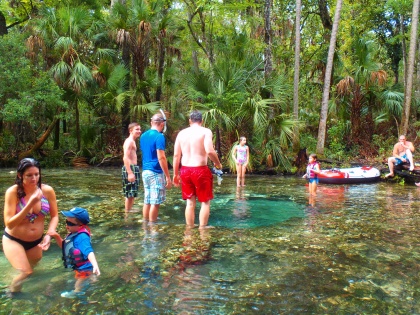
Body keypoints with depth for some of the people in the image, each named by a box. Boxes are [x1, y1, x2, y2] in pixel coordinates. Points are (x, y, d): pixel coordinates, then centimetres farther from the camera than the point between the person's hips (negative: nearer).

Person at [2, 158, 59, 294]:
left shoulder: (47, 190, -16)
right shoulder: (13, 192, -22)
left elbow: (54, 216, -4)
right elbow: (9, 224, -24)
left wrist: (49, 234, -19)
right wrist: (30, 204, -34)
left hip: (36, 241, 4)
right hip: (14, 240, -3)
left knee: (33, 272, 19)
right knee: (26, 273, -17)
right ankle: (11, 297, 13)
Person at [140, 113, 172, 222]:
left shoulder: (143, 135, 11)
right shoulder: (159, 136, -14)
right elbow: (161, 158, -19)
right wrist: (168, 177, -17)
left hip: (145, 171, 8)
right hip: (156, 173, -8)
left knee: (147, 201, 13)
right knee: (155, 202, 0)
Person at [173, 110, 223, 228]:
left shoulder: (181, 133, 9)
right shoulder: (205, 131, -4)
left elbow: (176, 155, 8)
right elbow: (210, 151, -19)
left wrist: (175, 174, 15)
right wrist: (218, 164, -2)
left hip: (185, 170, 5)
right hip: (200, 170, -5)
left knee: (190, 202, 14)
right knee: (205, 202, 9)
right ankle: (202, 229, 10)